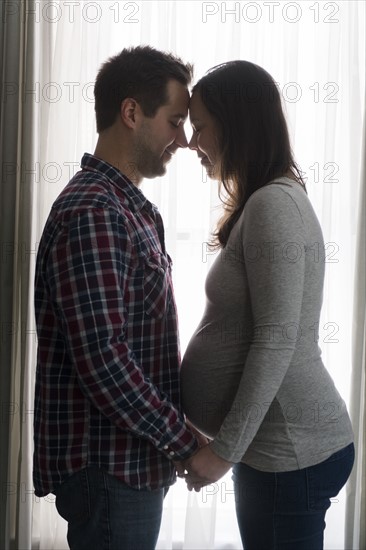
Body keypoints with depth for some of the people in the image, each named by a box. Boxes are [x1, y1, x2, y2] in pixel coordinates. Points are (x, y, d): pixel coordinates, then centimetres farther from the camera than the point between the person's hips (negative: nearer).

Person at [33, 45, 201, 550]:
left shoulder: (129, 207, 12)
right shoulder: (91, 213, -20)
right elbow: (102, 359, -27)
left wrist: (178, 426, 11)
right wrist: (184, 441, -17)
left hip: (136, 458, 9)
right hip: (107, 467, -9)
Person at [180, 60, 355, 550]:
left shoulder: (274, 205, -17)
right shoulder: (265, 201, 13)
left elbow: (277, 341, -22)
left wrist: (225, 449, -17)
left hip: (292, 451, -9)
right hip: (272, 444, 9)